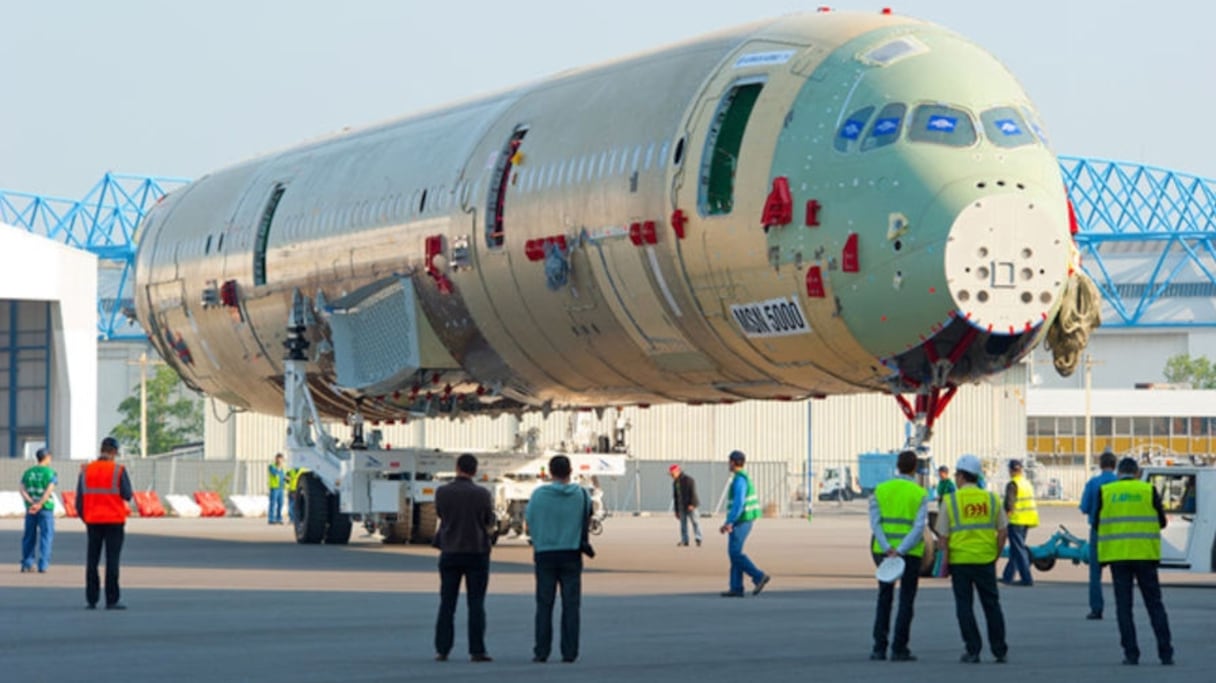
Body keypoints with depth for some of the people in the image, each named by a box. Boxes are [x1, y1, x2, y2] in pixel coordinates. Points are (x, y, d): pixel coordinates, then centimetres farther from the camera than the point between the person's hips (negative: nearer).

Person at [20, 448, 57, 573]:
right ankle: (43, 565, -5)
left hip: (30, 509, 4)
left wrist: (32, 503, -12)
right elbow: (49, 491, -17)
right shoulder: (50, 473, -5)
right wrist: (39, 505, -18)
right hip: (46, 509, -4)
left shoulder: (28, 472, 9)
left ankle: (27, 564, 12)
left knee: (29, 536, 12)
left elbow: (23, 490, -2)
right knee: (46, 536, 0)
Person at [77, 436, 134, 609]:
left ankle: (91, 600, 8)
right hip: (114, 521, -3)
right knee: (112, 560, -2)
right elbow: (127, 495, -8)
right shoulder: (118, 470, -9)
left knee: (92, 560, 9)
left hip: (93, 521, 3)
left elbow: (79, 499, 3)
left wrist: (84, 517, 15)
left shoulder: (86, 471, 2)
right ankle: (111, 600, -5)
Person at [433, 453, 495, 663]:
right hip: (477, 552, -2)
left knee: (447, 604, 8)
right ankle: (477, 650, -3)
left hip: (450, 553, 2)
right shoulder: (482, 494, -10)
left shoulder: (442, 492, -6)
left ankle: (442, 650, 6)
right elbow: (490, 521, 3)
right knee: (476, 604, 1)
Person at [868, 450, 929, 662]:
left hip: (884, 551, 3)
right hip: (910, 554, -3)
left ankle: (879, 648, 8)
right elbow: (919, 527, -15)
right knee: (906, 601, 5)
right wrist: (900, 552, -19)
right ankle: (899, 649, 1)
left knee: (884, 599, 13)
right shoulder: (920, 494, -4)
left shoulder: (880, 490, 3)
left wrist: (887, 549, -13)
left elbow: (875, 523, -6)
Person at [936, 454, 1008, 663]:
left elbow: (943, 537, -5)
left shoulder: (950, 500, -5)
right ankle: (999, 650, 16)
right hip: (986, 559, 3)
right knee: (991, 603, 13)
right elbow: (1003, 531, 5)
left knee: (964, 605, 5)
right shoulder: (991, 499, 4)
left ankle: (973, 650, 2)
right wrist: (996, 555, 15)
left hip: (960, 559, -3)